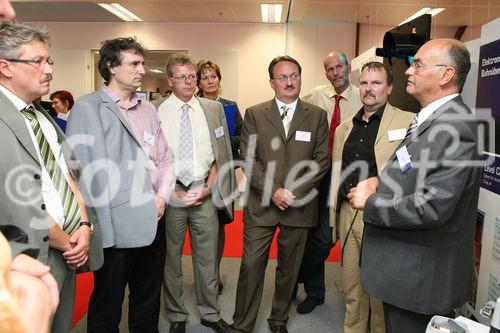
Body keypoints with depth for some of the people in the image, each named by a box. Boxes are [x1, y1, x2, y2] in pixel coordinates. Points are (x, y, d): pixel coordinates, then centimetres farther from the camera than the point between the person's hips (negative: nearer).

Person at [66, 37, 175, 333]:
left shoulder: (148, 109, 11)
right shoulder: (88, 108, -6)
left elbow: (165, 158, 13)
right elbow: (84, 170, -11)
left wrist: (163, 196, -2)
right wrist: (96, 227, -14)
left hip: (153, 222, 5)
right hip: (114, 226, -5)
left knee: (148, 305, 20)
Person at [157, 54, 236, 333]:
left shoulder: (213, 109, 5)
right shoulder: (157, 112, -3)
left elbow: (219, 153, 7)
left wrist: (208, 187, -3)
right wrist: (173, 192, -9)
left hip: (205, 190, 2)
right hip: (171, 191, -2)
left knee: (208, 255, 11)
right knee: (171, 256, 10)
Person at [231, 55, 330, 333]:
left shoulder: (317, 116, 5)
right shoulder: (255, 114, 4)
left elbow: (321, 161, 0)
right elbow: (248, 159, -2)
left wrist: (294, 191, -10)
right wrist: (272, 191, -12)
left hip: (299, 207, 1)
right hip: (261, 205, 0)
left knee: (289, 268, 13)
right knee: (251, 267, 2)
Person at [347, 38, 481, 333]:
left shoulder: (455, 127, -22)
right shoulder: (430, 120, 9)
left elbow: (433, 206, -28)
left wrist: (370, 203, -17)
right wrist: (381, 182, -1)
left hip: (420, 275, -9)